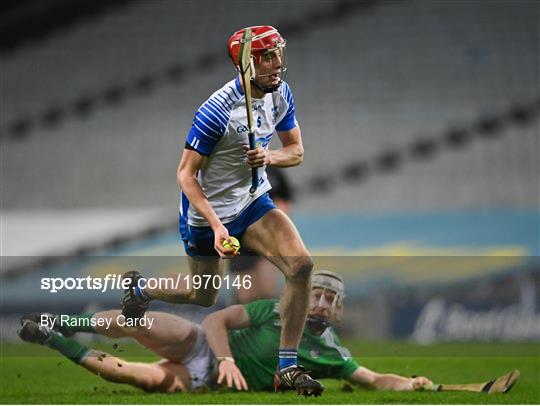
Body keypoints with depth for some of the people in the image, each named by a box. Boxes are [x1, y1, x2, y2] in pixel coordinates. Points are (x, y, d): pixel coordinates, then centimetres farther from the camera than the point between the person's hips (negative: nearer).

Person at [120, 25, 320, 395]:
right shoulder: (218, 111, -28)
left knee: (301, 265, -18)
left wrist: (270, 157, -19)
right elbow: (186, 174, -22)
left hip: (253, 201, 5)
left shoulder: (280, 94, -7)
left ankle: (288, 365, -8)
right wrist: (217, 226, -31)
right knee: (204, 297, 14)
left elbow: (296, 151, 5)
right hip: (207, 212, -5)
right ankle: (140, 288, 47)